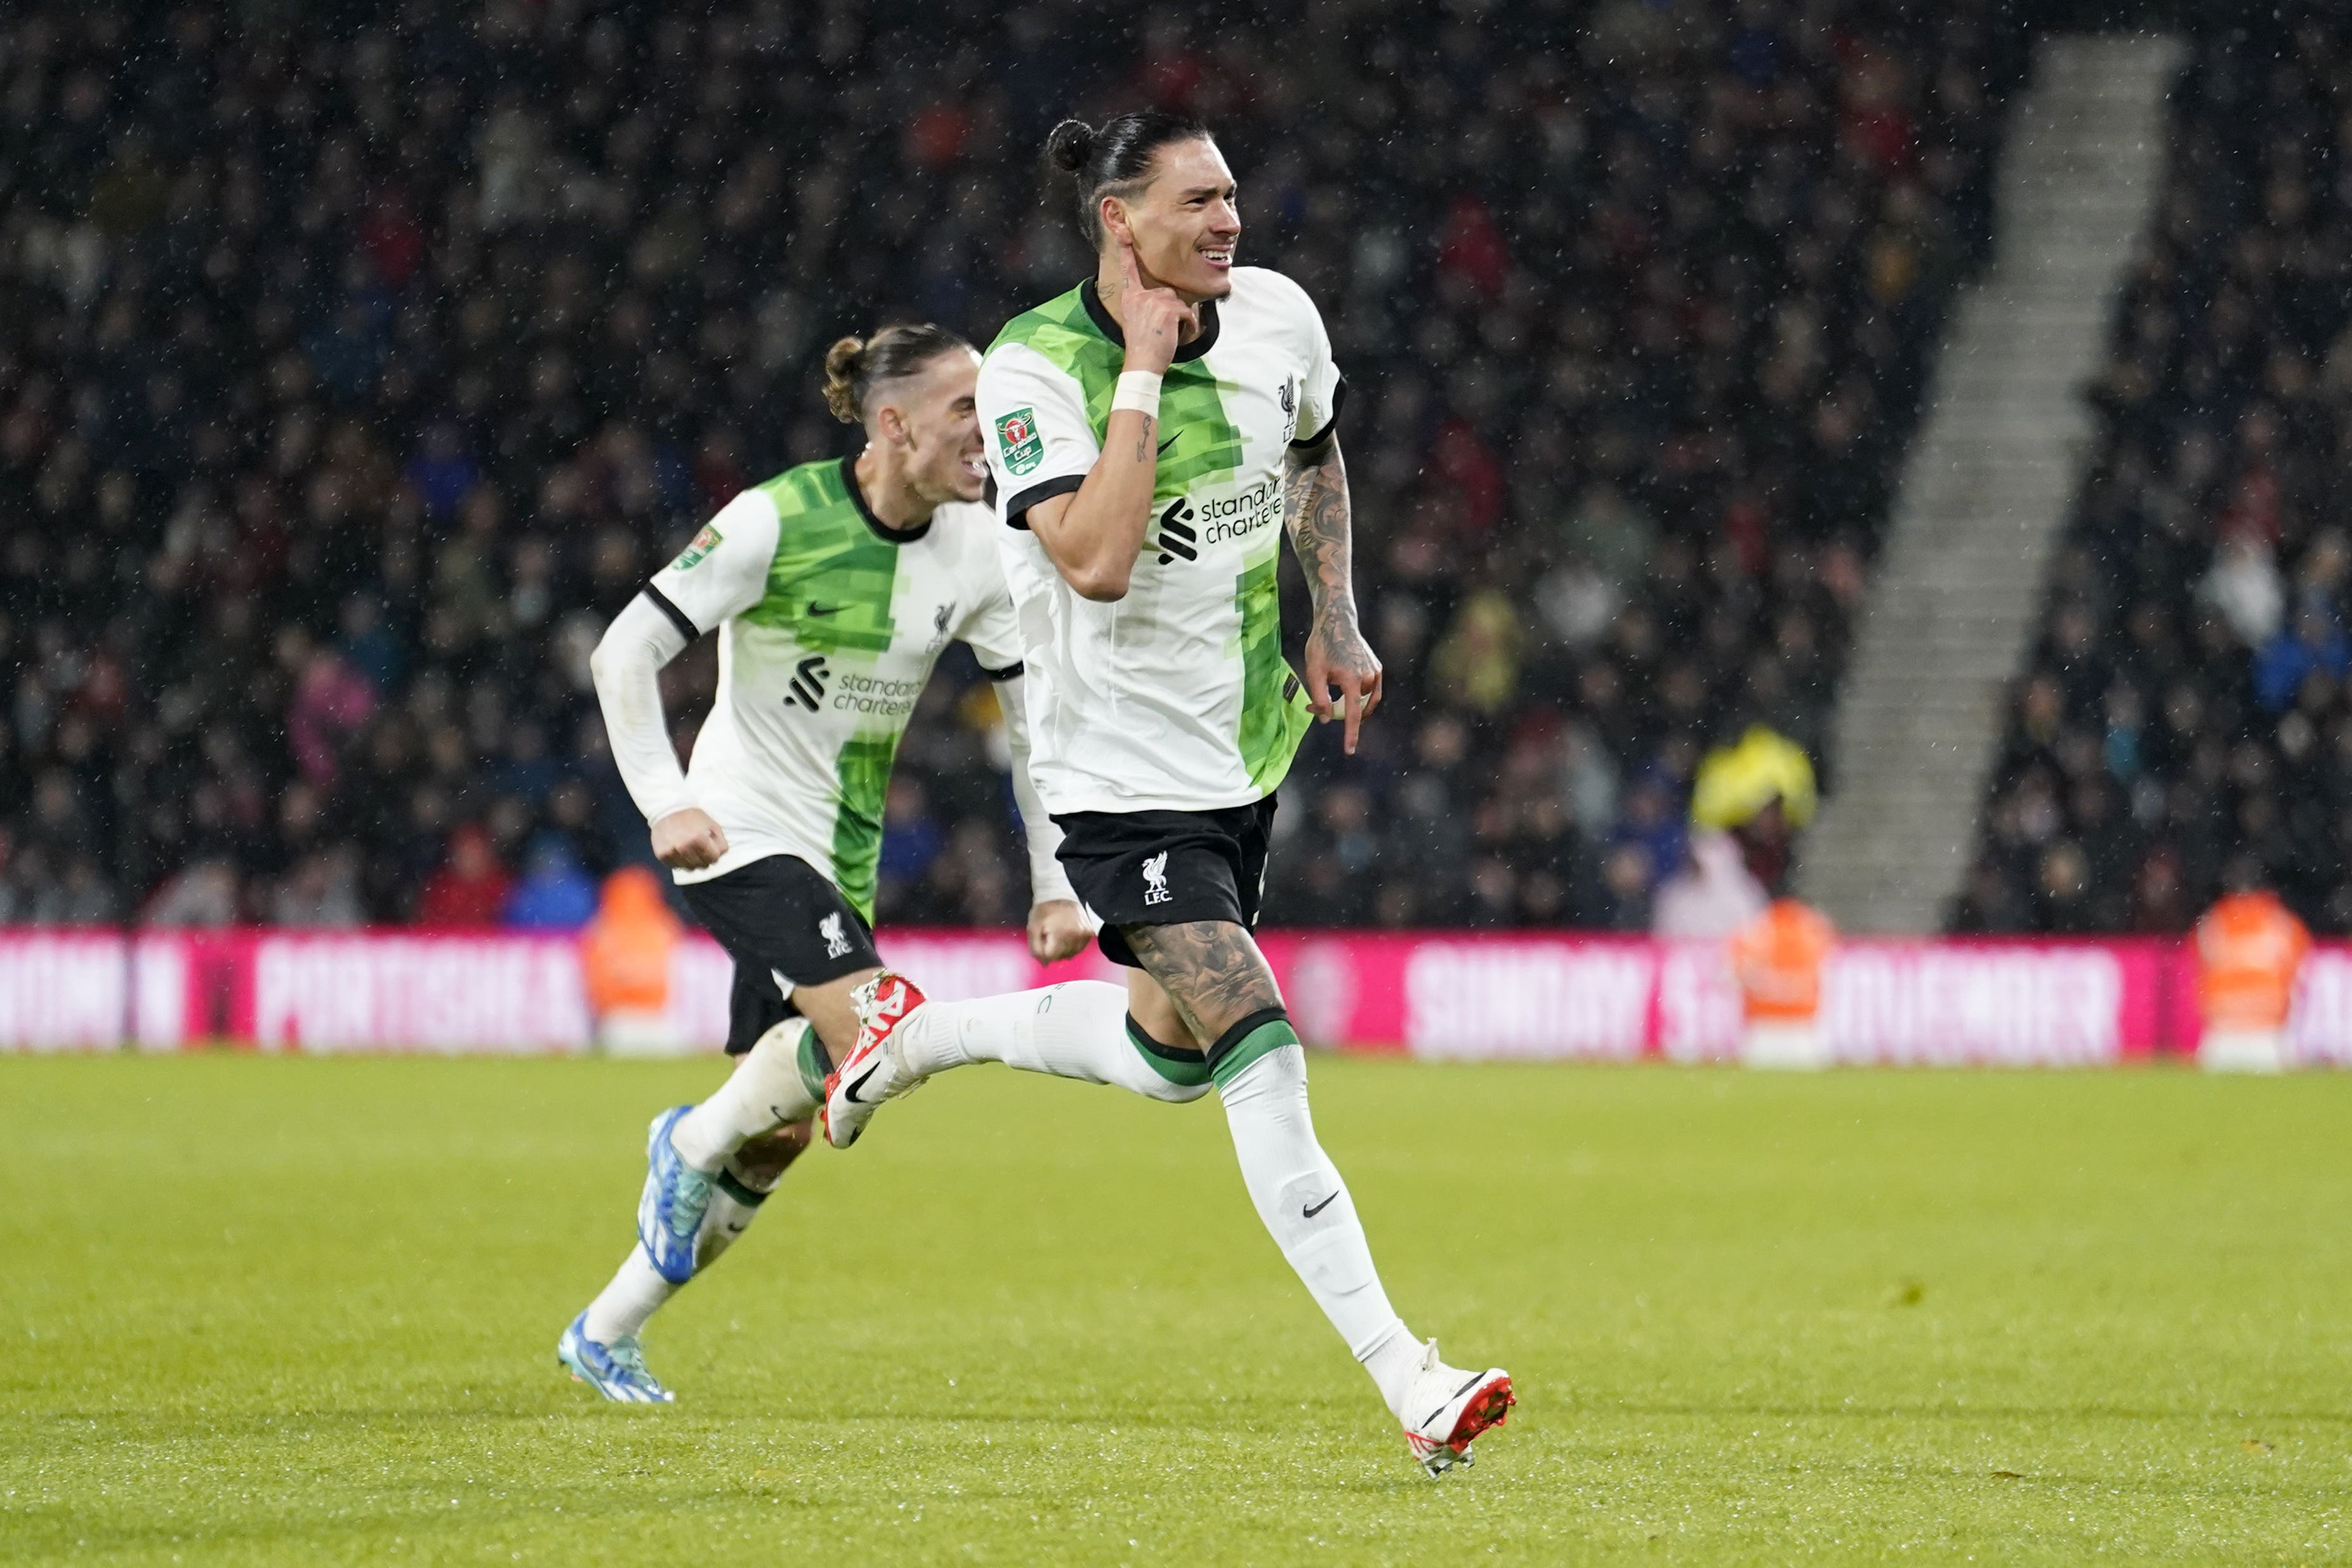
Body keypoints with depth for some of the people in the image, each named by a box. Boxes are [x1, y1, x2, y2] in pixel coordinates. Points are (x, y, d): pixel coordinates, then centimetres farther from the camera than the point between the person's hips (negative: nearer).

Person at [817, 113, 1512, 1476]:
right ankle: (1410, 1386, -19)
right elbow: (1094, 559, -30)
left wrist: (1339, 625, 12)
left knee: (1173, 1054, 18)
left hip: (1246, 751, 7)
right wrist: (1143, 371, -27)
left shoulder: (1275, 316, -2)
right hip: (1124, 775, -7)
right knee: (1263, 1060, -17)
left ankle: (926, 1032, 42)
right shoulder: (1033, 368, -18)